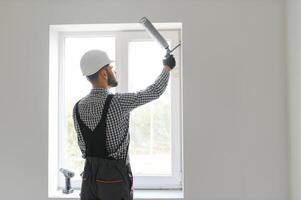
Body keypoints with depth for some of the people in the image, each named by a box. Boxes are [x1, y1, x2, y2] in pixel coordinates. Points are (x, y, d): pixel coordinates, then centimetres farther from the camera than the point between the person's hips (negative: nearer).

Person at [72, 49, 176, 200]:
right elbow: (155, 91, -5)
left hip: (89, 174, 5)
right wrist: (167, 67, 12)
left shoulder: (78, 107, -1)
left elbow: (83, 144, 8)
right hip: (114, 176, -5)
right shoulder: (118, 102, -17)